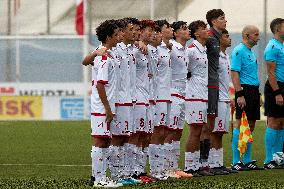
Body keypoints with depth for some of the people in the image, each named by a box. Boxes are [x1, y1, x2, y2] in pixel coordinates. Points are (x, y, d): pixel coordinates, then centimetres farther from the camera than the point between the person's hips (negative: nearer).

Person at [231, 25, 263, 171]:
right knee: (241, 125, -9)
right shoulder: (239, 51, -10)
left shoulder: (251, 52, 19)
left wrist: (257, 94, 21)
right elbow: (234, 73, -16)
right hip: (244, 90, -10)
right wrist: (239, 95, -22)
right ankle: (236, 161, -8)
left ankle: (247, 160, 16)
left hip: (254, 91, 10)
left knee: (250, 126, 11)